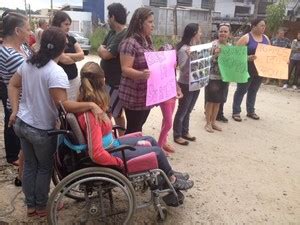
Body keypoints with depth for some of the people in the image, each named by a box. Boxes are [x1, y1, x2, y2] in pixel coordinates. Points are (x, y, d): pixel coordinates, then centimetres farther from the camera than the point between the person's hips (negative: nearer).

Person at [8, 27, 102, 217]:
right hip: (41, 130, -7)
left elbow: (13, 85, 10)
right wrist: (91, 105, -30)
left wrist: (15, 111, 9)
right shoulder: (56, 72, -25)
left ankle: (31, 205, 37)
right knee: (45, 167, 16)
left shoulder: (28, 63, 2)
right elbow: (63, 104, -31)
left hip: (21, 123, 7)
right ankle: (41, 206, 33)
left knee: (30, 165, 21)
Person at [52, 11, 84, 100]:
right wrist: (76, 57, 1)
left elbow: (82, 55, 1)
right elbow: (64, 60, -17)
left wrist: (67, 55, -13)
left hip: (75, 78, 7)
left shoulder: (71, 39, 11)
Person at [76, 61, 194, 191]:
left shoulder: (84, 103, -8)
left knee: (150, 140, 16)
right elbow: (96, 154, -33)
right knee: (157, 151, 1)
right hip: (111, 153, -9)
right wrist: (119, 162, -19)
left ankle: (168, 174, 33)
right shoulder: (90, 113, -33)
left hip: (111, 144, 9)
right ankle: (171, 180, 30)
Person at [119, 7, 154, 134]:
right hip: (134, 96, -8)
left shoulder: (148, 42, 12)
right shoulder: (130, 43, -16)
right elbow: (126, 69, -21)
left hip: (147, 95, 8)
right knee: (133, 130, 1)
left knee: (139, 127, 19)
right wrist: (142, 74, -37)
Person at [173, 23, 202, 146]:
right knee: (182, 111, 5)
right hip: (186, 85, -8)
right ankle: (177, 135, 18)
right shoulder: (184, 49, -18)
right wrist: (188, 56, -35)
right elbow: (183, 69, -21)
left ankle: (185, 132, 33)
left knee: (188, 111, 19)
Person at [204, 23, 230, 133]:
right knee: (210, 101, 3)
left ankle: (213, 122, 26)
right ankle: (208, 123, 16)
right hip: (213, 77, -5)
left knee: (218, 101, 13)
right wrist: (215, 54, -29)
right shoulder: (213, 44, -10)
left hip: (224, 77, 6)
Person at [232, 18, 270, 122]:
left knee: (253, 90, 14)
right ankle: (236, 112, 7)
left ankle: (250, 111, 26)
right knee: (241, 90, 0)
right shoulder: (246, 37, -10)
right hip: (247, 69, -6)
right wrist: (247, 58, -28)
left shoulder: (266, 38, 11)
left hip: (260, 70, 7)